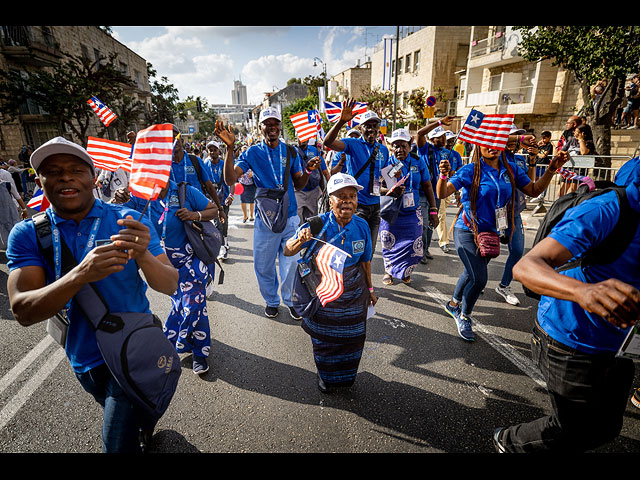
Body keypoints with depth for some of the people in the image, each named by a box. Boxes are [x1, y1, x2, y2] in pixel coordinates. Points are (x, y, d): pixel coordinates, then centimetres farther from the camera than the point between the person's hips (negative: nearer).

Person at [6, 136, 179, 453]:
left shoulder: (128, 221, -13)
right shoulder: (26, 234, -8)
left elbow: (169, 286, -17)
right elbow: (23, 312, -19)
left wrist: (143, 256, -39)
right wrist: (80, 275, -38)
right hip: (84, 357, 3)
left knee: (119, 442, -3)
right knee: (121, 412, 29)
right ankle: (144, 423, 61)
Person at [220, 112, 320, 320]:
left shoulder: (290, 152, 6)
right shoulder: (252, 152, 0)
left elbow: (298, 185, 10)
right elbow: (230, 179, -12)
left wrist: (308, 170, -9)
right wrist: (230, 148, -22)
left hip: (290, 217, 1)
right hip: (265, 218, -1)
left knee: (291, 262, 7)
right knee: (264, 265, 9)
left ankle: (290, 299, 30)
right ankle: (271, 300, 32)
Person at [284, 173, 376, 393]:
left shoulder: (362, 226, -8)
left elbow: (365, 261, 4)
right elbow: (287, 252, -16)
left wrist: (369, 289, 12)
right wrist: (300, 241, -37)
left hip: (354, 294, 3)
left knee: (351, 337, 17)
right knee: (324, 338, 15)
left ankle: (346, 376, 48)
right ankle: (326, 377, 45)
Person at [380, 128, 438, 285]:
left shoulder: (418, 162, 1)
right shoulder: (387, 163, -4)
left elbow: (427, 186, 6)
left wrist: (433, 211, 4)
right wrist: (391, 191, -28)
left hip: (412, 212, 1)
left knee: (413, 246, 0)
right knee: (389, 245, 4)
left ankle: (405, 272, 27)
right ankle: (389, 271, 31)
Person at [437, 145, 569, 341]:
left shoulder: (511, 169, 3)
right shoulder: (471, 170, -13)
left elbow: (533, 191, 8)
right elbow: (442, 193, -21)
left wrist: (551, 170, -4)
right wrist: (443, 175, -41)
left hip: (491, 233, 6)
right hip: (467, 231, -6)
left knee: (471, 274, 18)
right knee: (479, 279, -11)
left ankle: (453, 304, 44)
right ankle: (464, 317, 15)